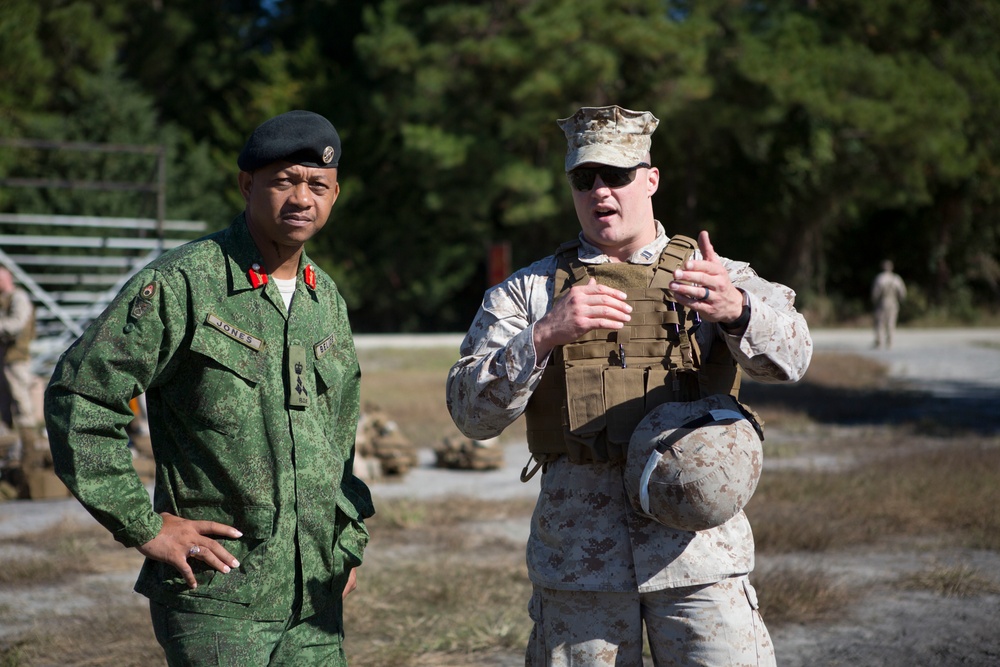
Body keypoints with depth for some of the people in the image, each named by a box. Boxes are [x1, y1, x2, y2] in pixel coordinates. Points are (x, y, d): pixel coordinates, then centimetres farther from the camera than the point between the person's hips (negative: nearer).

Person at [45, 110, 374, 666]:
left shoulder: (328, 301, 12)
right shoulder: (180, 286, -10)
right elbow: (78, 396, -11)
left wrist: (349, 539, 15)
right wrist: (144, 526, -11)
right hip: (217, 596, -6)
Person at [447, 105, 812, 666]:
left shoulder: (718, 279, 8)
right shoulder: (528, 291, 9)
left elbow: (788, 356, -9)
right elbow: (472, 410, -2)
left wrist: (736, 308, -30)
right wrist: (543, 336, -18)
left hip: (699, 552, -1)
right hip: (575, 553, 1)